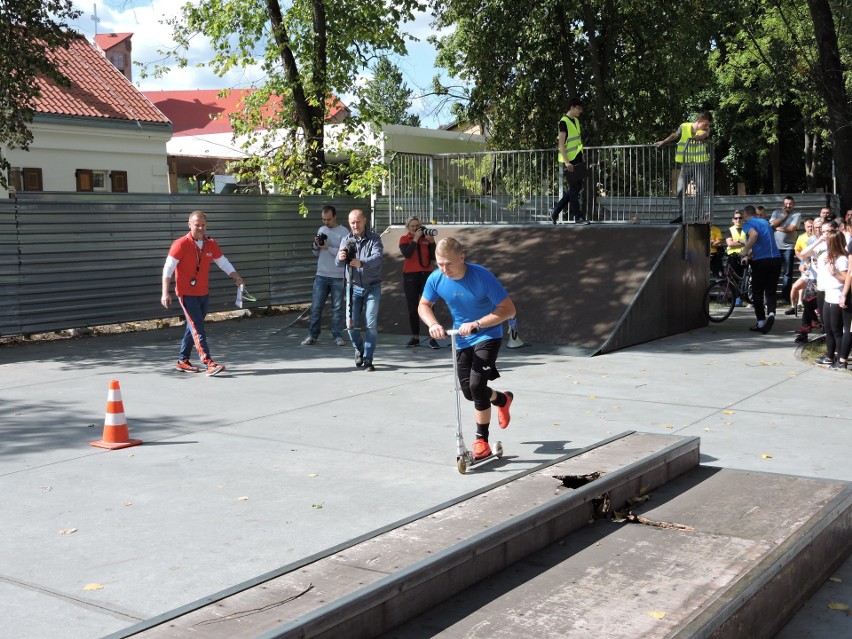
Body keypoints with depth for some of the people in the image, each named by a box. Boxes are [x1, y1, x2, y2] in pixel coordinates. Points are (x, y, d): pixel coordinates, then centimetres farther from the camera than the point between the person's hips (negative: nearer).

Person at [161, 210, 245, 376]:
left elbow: (223, 262, 12)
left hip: (204, 293, 7)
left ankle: (182, 361, 26)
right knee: (198, 328, -12)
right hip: (187, 293, -6)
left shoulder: (211, 244, 5)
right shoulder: (181, 244, -12)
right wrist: (165, 293, -20)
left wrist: (236, 277, -3)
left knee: (193, 327, 14)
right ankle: (209, 363, -17)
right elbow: (168, 268, -14)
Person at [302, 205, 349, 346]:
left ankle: (338, 336, 10)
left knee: (337, 308, 3)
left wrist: (328, 247, -17)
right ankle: (312, 335, 8)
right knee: (316, 306, 2)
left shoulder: (343, 232, -5)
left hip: (337, 277, -4)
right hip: (321, 275, 4)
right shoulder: (321, 230, 11)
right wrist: (315, 245, -3)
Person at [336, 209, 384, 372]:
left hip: (372, 287, -2)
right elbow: (339, 264, -7)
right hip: (354, 287, 3)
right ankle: (359, 349, 25)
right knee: (351, 323, -2)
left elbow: (377, 257, -24)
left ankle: (368, 359, 2)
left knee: (371, 324, -8)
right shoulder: (346, 240, 4)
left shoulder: (374, 239, -6)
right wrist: (340, 258, -32)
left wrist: (362, 263, -44)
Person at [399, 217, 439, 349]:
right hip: (410, 275, 0)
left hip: (427, 275, 0)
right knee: (412, 308, 3)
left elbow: (433, 257, 1)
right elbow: (406, 254, -14)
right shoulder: (404, 239, 4)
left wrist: (432, 242, -10)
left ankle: (432, 338, -7)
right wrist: (415, 239, -13)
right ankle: (415, 337, 10)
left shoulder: (427, 238, 7)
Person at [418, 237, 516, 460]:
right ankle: (502, 399, 40)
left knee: (476, 385, -20)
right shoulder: (436, 279, -14)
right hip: (462, 340, 5)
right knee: (468, 391, 7)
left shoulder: (481, 276, -27)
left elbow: (508, 309, -23)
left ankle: (481, 441, 0)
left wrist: (477, 324, -32)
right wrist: (433, 324, -18)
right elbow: (424, 305, 4)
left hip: (488, 336, -5)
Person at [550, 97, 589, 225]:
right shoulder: (564, 122, -12)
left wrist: (581, 157, 21)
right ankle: (578, 217, 2)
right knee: (574, 188, -4)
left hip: (577, 159, 9)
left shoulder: (576, 121, 14)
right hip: (569, 161, -9)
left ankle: (555, 211, 17)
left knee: (578, 186, 10)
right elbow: (561, 144, -17)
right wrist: (566, 162, -23)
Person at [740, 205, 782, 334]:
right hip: (776, 259, 5)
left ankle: (761, 322, 8)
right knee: (771, 291, 13)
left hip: (761, 260, -5)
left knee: (757, 292, 7)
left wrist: (745, 250, -15)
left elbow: (754, 234, -24)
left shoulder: (748, 224, -1)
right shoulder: (765, 222, 20)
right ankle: (771, 313, -11)